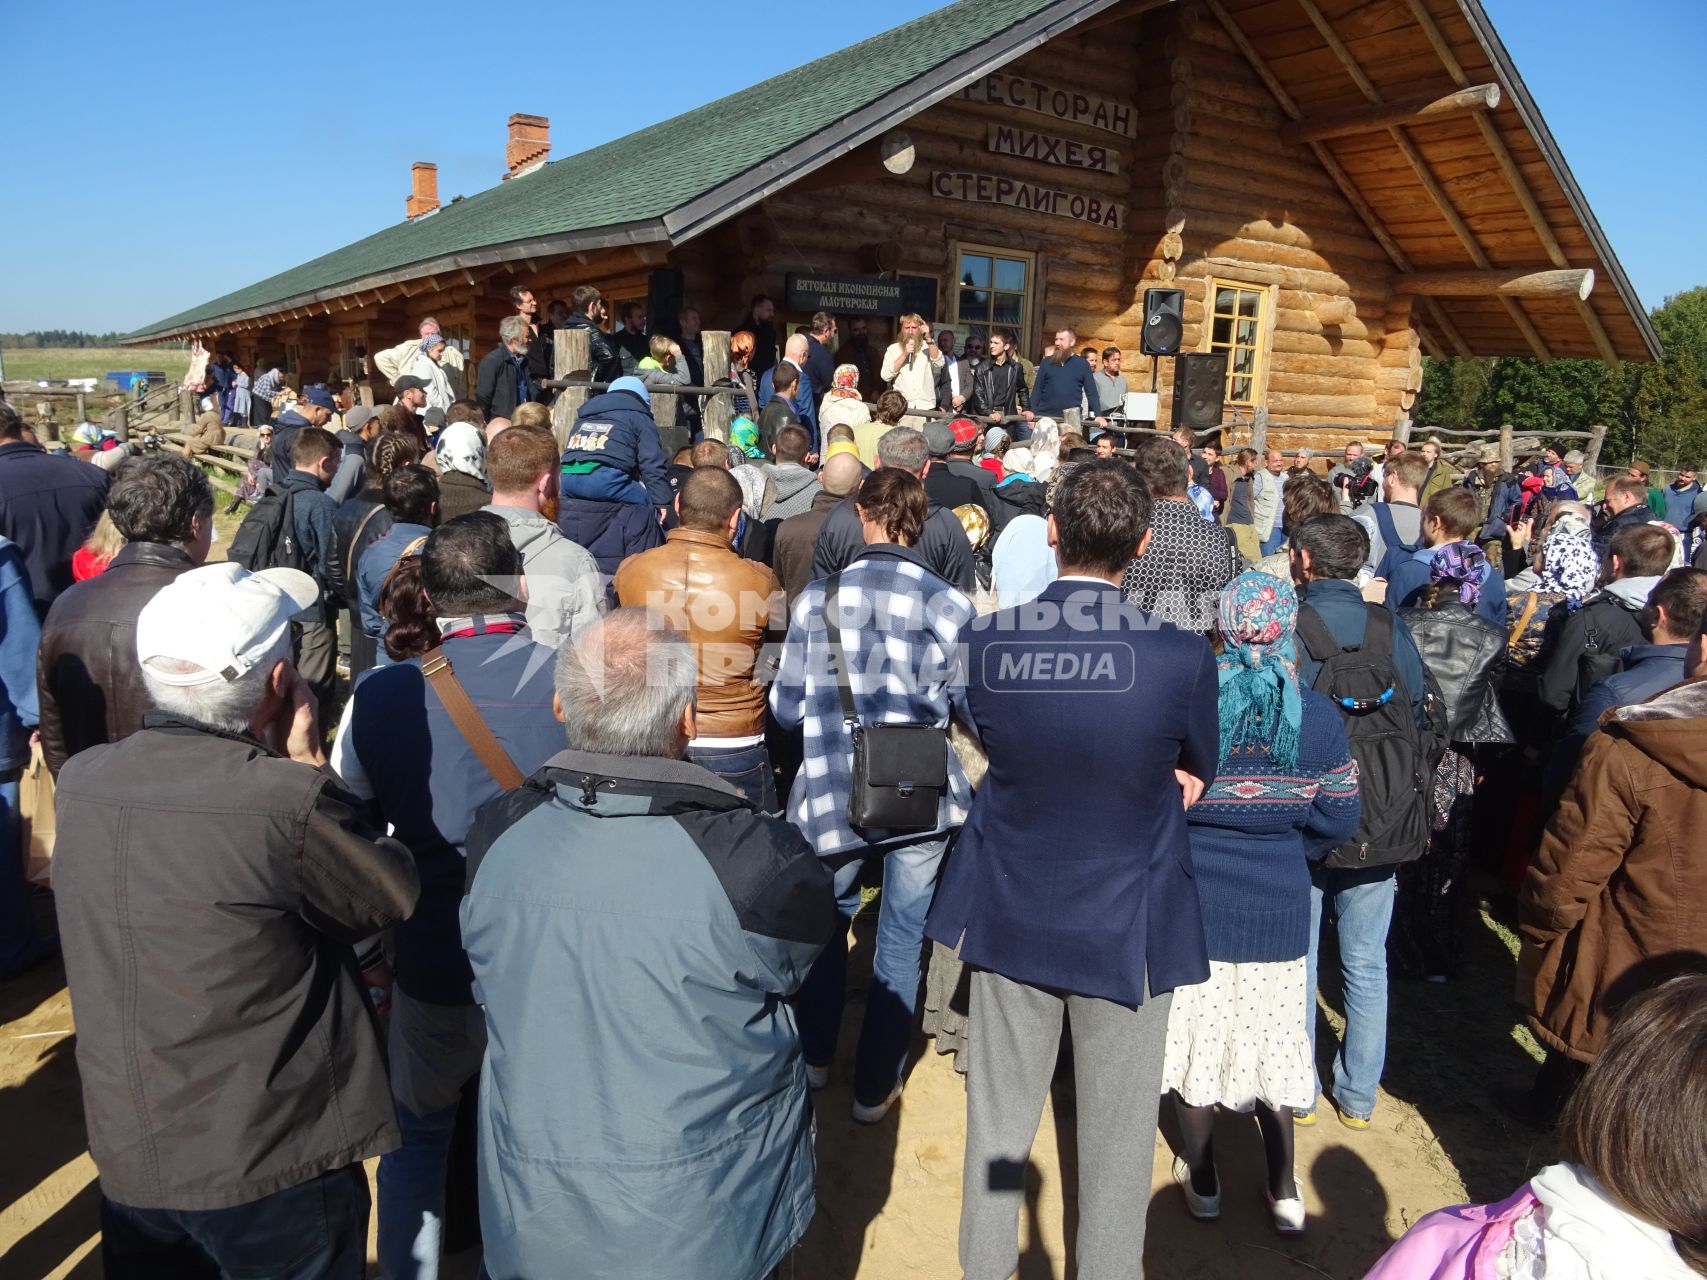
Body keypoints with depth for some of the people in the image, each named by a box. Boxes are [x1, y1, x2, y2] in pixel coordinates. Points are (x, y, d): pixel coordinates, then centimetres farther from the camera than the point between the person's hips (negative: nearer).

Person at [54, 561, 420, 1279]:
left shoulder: (79, 780, -6)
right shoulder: (289, 799, -28)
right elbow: (397, 897, -10)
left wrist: (341, 951, 5)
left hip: (127, 1159, 6)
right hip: (277, 1166, -5)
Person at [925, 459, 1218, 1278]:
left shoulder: (984, 642, -14)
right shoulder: (1182, 658, -19)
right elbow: (1196, 775, -3)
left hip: (1009, 916, 3)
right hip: (1126, 926, -2)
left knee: (999, 1121, 21)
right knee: (1117, 1136, 17)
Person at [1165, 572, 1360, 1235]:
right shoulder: (1318, 714, -8)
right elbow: (1337, 818, -2)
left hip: (1194, 899, -2)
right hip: (1278, 906, 2)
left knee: (1197, 1028, 13)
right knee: (1271, 1033, 17)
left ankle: (1202, 1179, 28)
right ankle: (1283, 1188, 29)